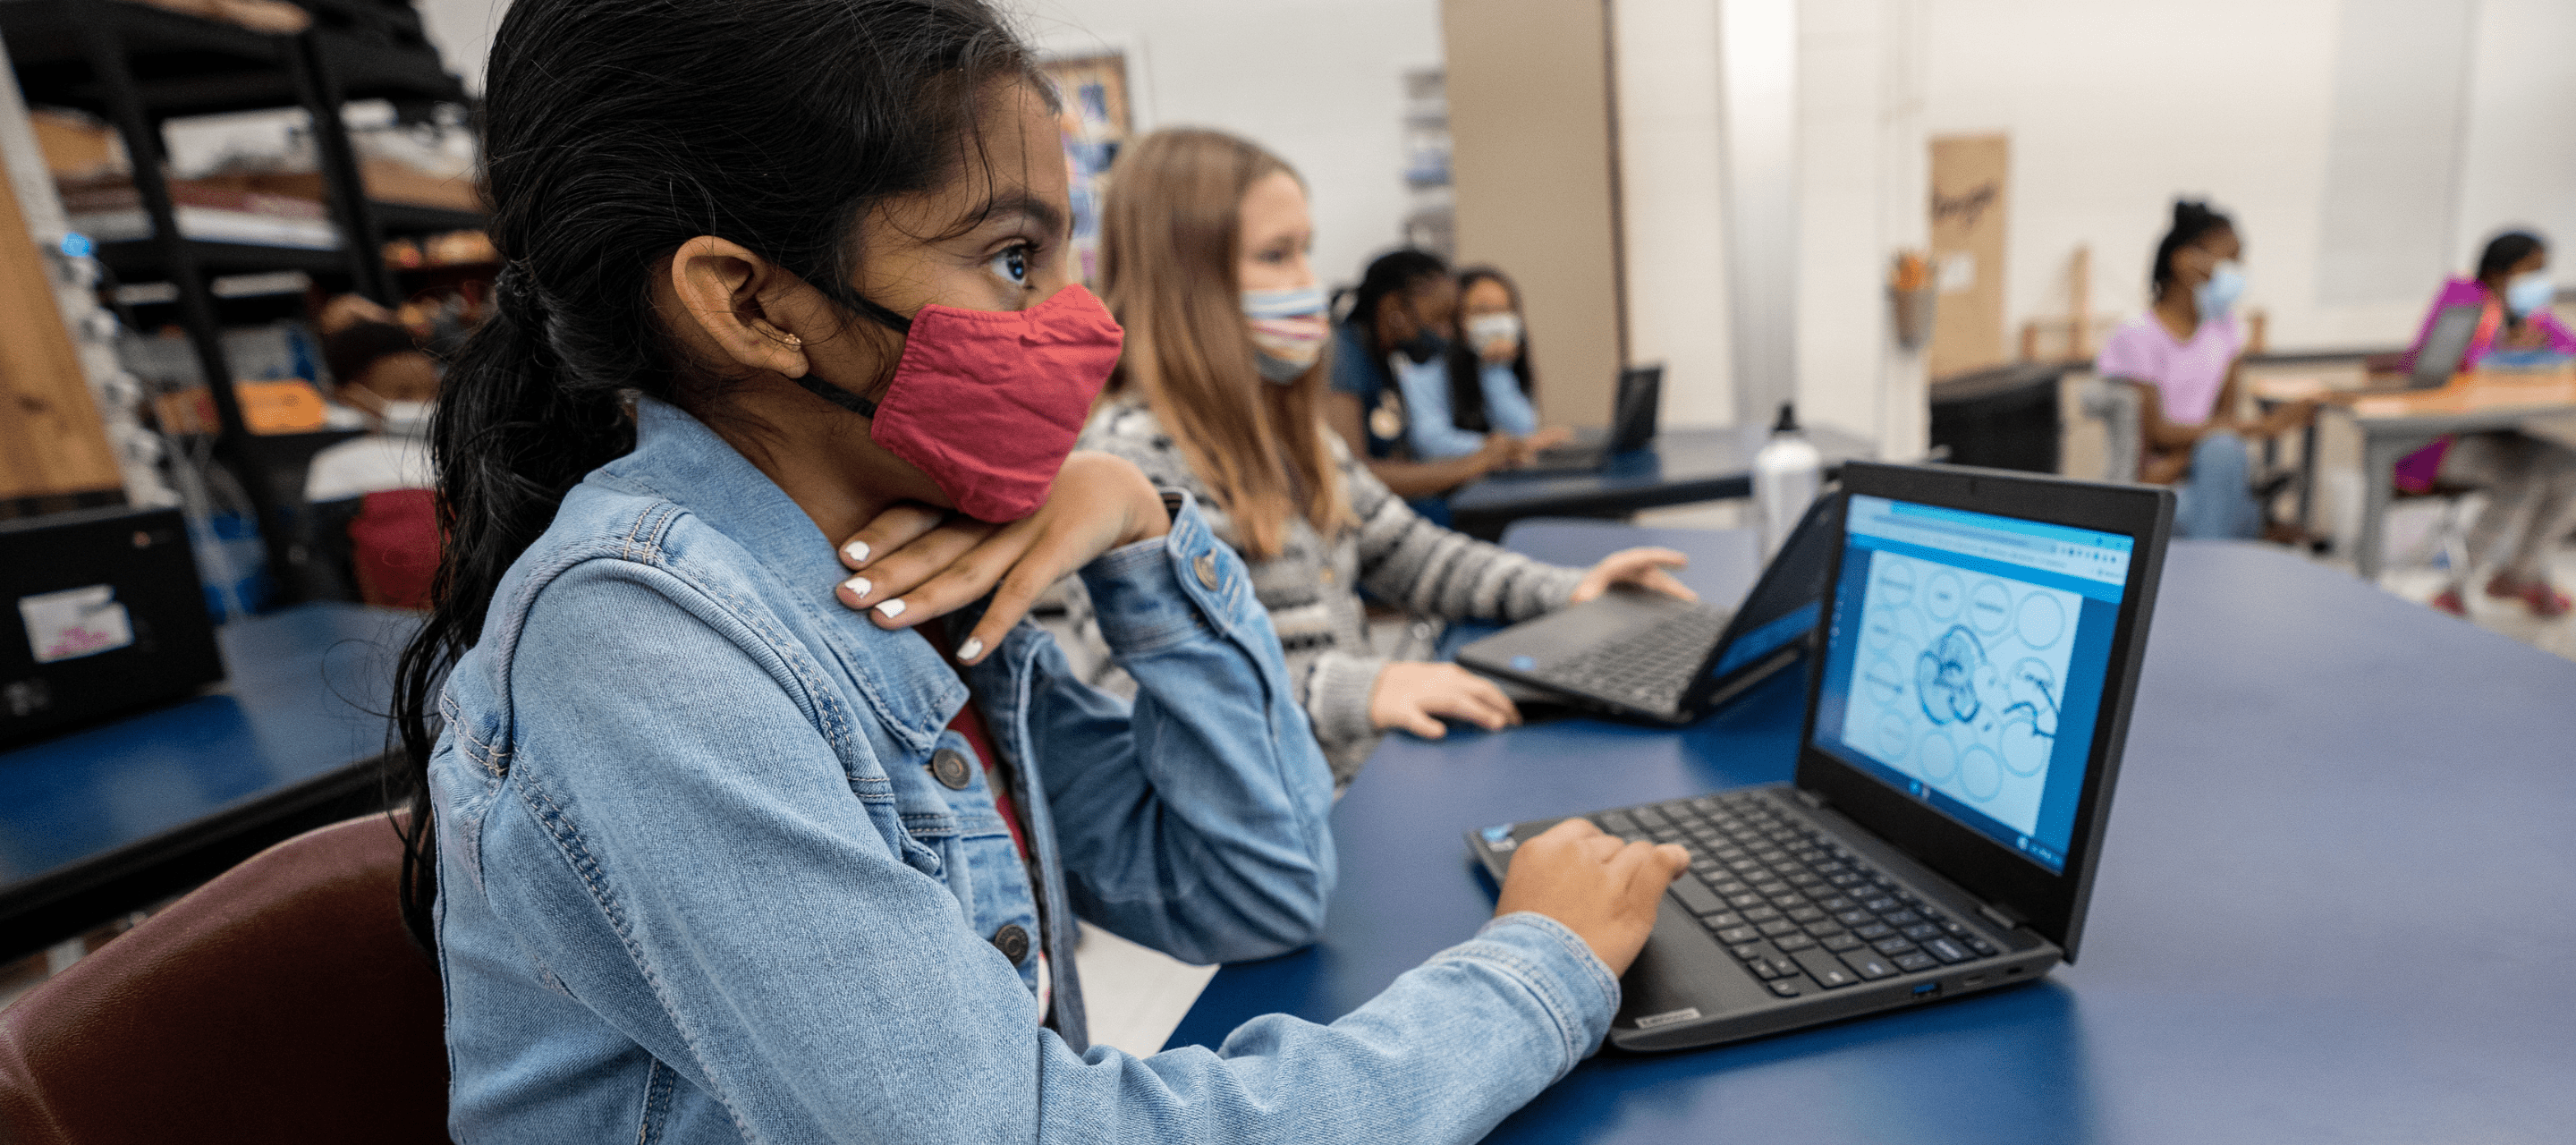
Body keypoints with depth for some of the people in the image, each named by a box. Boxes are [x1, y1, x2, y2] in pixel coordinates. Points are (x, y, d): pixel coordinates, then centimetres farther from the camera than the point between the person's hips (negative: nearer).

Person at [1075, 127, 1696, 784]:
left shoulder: (1283, 430, 16)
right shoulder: (1131, 452, -14)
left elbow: (1409, 554, 20)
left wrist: (1568, 592, 8)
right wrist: (1356, 689, -33)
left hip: (1370, 768, 8)